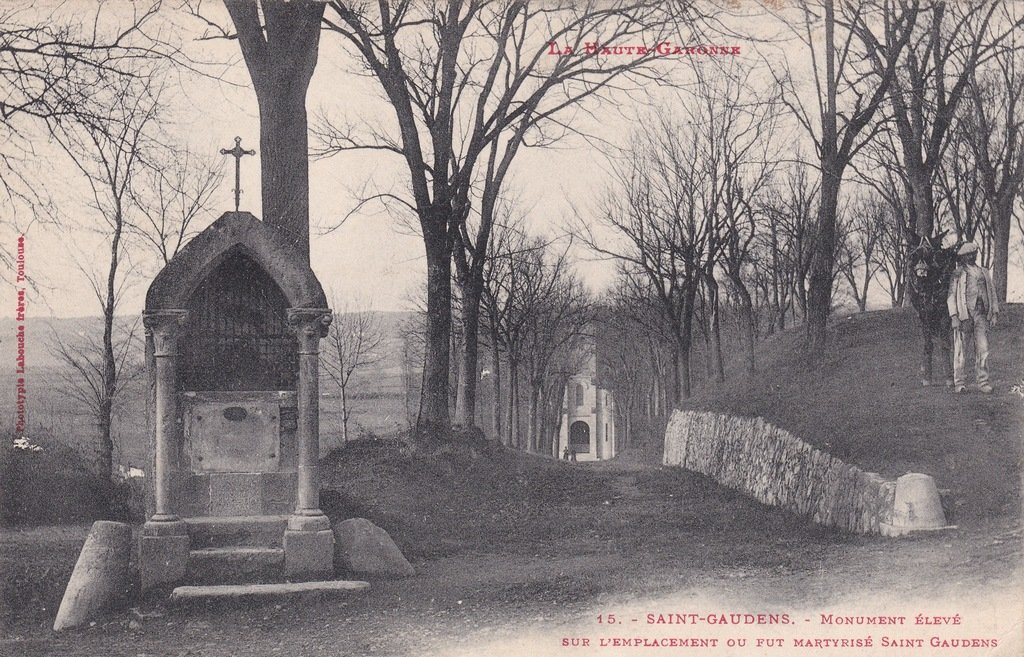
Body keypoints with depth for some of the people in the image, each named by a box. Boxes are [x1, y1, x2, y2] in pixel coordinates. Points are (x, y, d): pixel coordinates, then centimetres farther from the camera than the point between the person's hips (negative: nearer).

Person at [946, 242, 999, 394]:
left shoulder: (984, 273, 19)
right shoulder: (957, 274, 6)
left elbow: (992, 293, 18)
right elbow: (951, 295, 0)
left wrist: (994, 313, 7)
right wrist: (954, 316, -10)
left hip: (981, 315, 3)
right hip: (963, 314, -3)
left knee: (983, 348, -3)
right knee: (960, 349, -3)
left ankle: (983, 382, 0)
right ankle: (959, 383, 1)